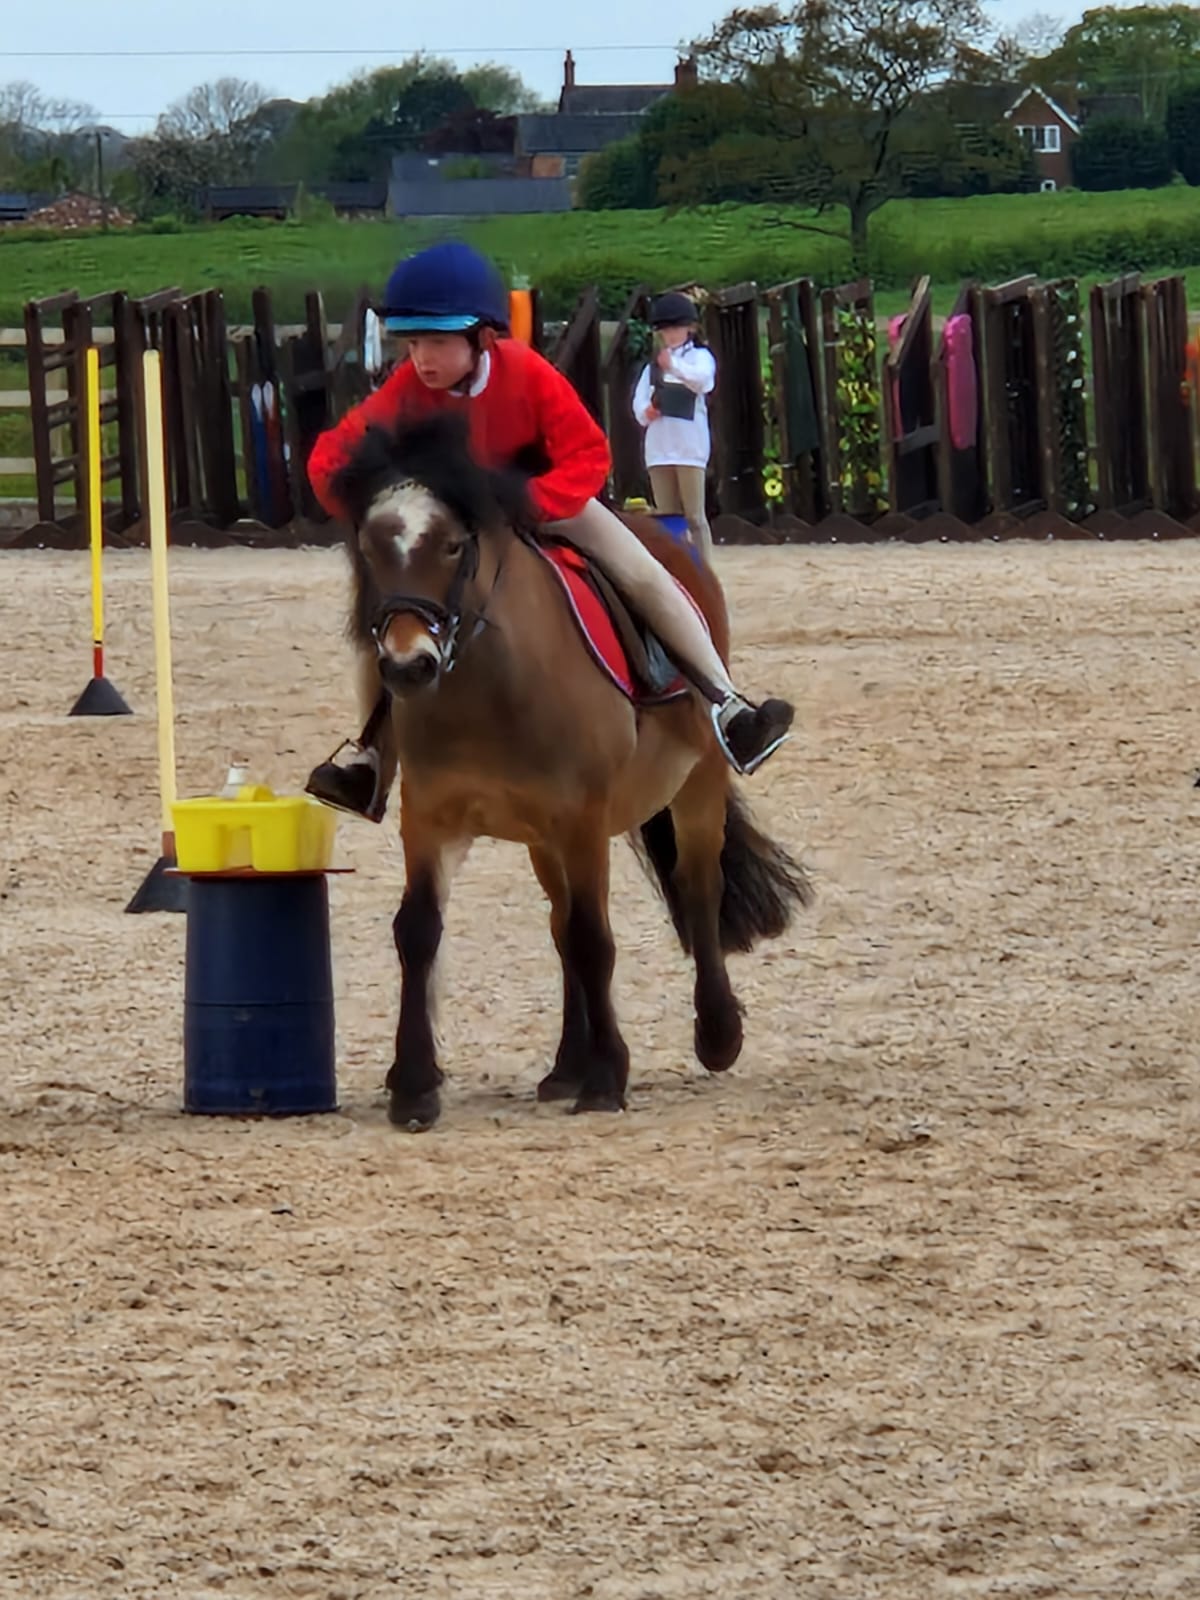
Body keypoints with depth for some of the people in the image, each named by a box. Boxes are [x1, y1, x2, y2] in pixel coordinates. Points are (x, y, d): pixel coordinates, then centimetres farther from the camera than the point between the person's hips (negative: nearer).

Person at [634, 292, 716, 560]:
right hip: (658, 447, 5)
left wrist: (674, 366, -39)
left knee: (694, 517, -6)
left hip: (690, 446, -5)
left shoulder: (699, 357, 3)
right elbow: (639, 403, 10)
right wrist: (646, 411, -14)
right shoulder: (653, 366, 18)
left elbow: (701, 378, -20)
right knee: (667, 519, 7)